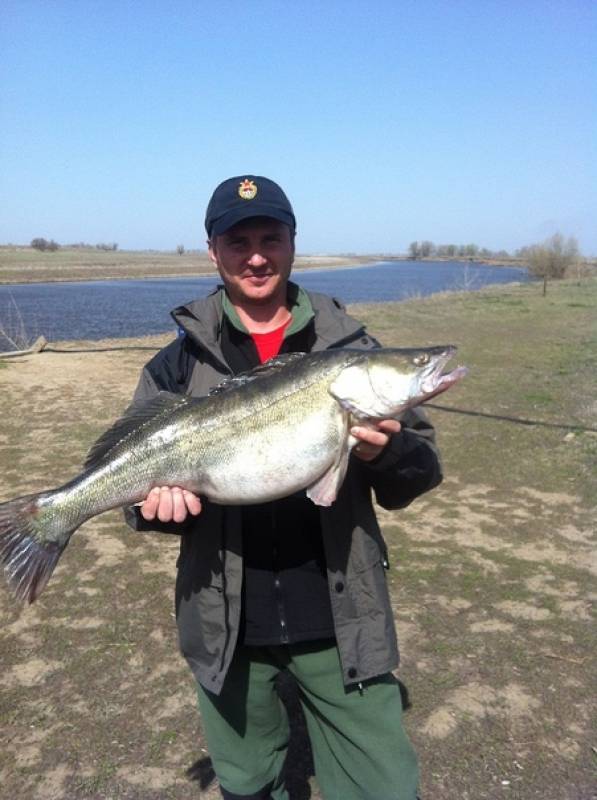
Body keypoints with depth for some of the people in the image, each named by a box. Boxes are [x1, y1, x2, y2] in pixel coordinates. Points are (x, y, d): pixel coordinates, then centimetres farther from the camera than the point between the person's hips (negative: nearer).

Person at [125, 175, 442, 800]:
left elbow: (422, 470, -1)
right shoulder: (180, 361, -1)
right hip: (227, 623, 1)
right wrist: (159, 501, -19)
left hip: (340, 616, 0)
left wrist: (387, 452, -23)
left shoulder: (351, 346, -1)